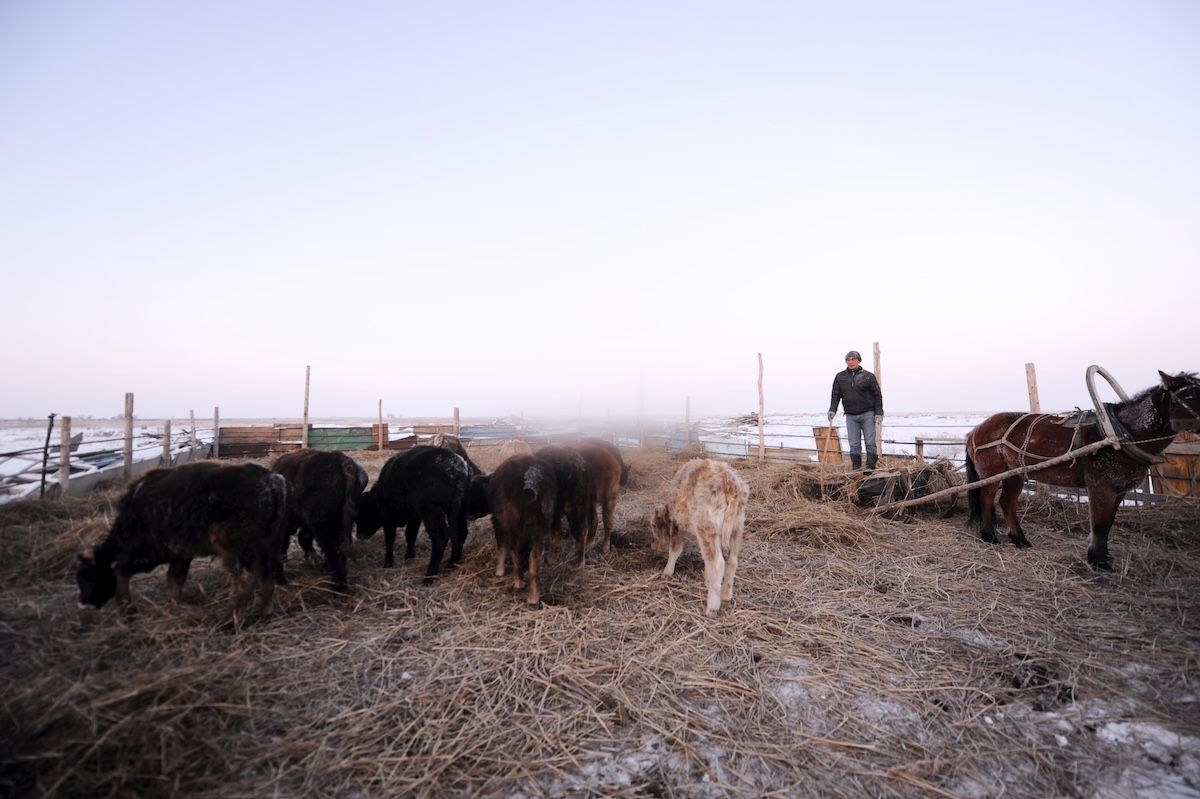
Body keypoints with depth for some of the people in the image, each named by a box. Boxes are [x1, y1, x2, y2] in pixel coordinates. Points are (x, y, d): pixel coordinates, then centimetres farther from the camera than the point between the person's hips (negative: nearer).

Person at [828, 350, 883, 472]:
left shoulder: (868, 376, 1)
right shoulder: (840, 377, 8)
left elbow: (877, 395, 2)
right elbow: (836, 395, 7)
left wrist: (879, 412, -5)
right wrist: (832, 410, -6)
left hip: (867, 414, -2)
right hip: (851, 416, 2)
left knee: (870, 442, -3)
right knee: (854, 444, 3)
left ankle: (871, 467, 2)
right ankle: (856, 468, 7)